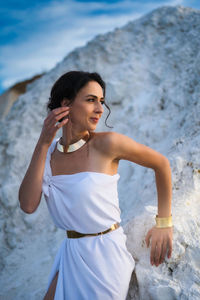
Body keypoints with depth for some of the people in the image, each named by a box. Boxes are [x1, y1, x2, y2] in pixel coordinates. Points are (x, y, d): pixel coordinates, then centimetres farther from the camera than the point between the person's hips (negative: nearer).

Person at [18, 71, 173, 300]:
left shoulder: (106, 143, -15)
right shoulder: (50, 150, -2)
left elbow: (161, 163, -4)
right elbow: (28, 206, -13)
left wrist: (164, 223, -1)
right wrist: (43, 144, -16)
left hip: (104, 256, -5)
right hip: (71, 255, 5)